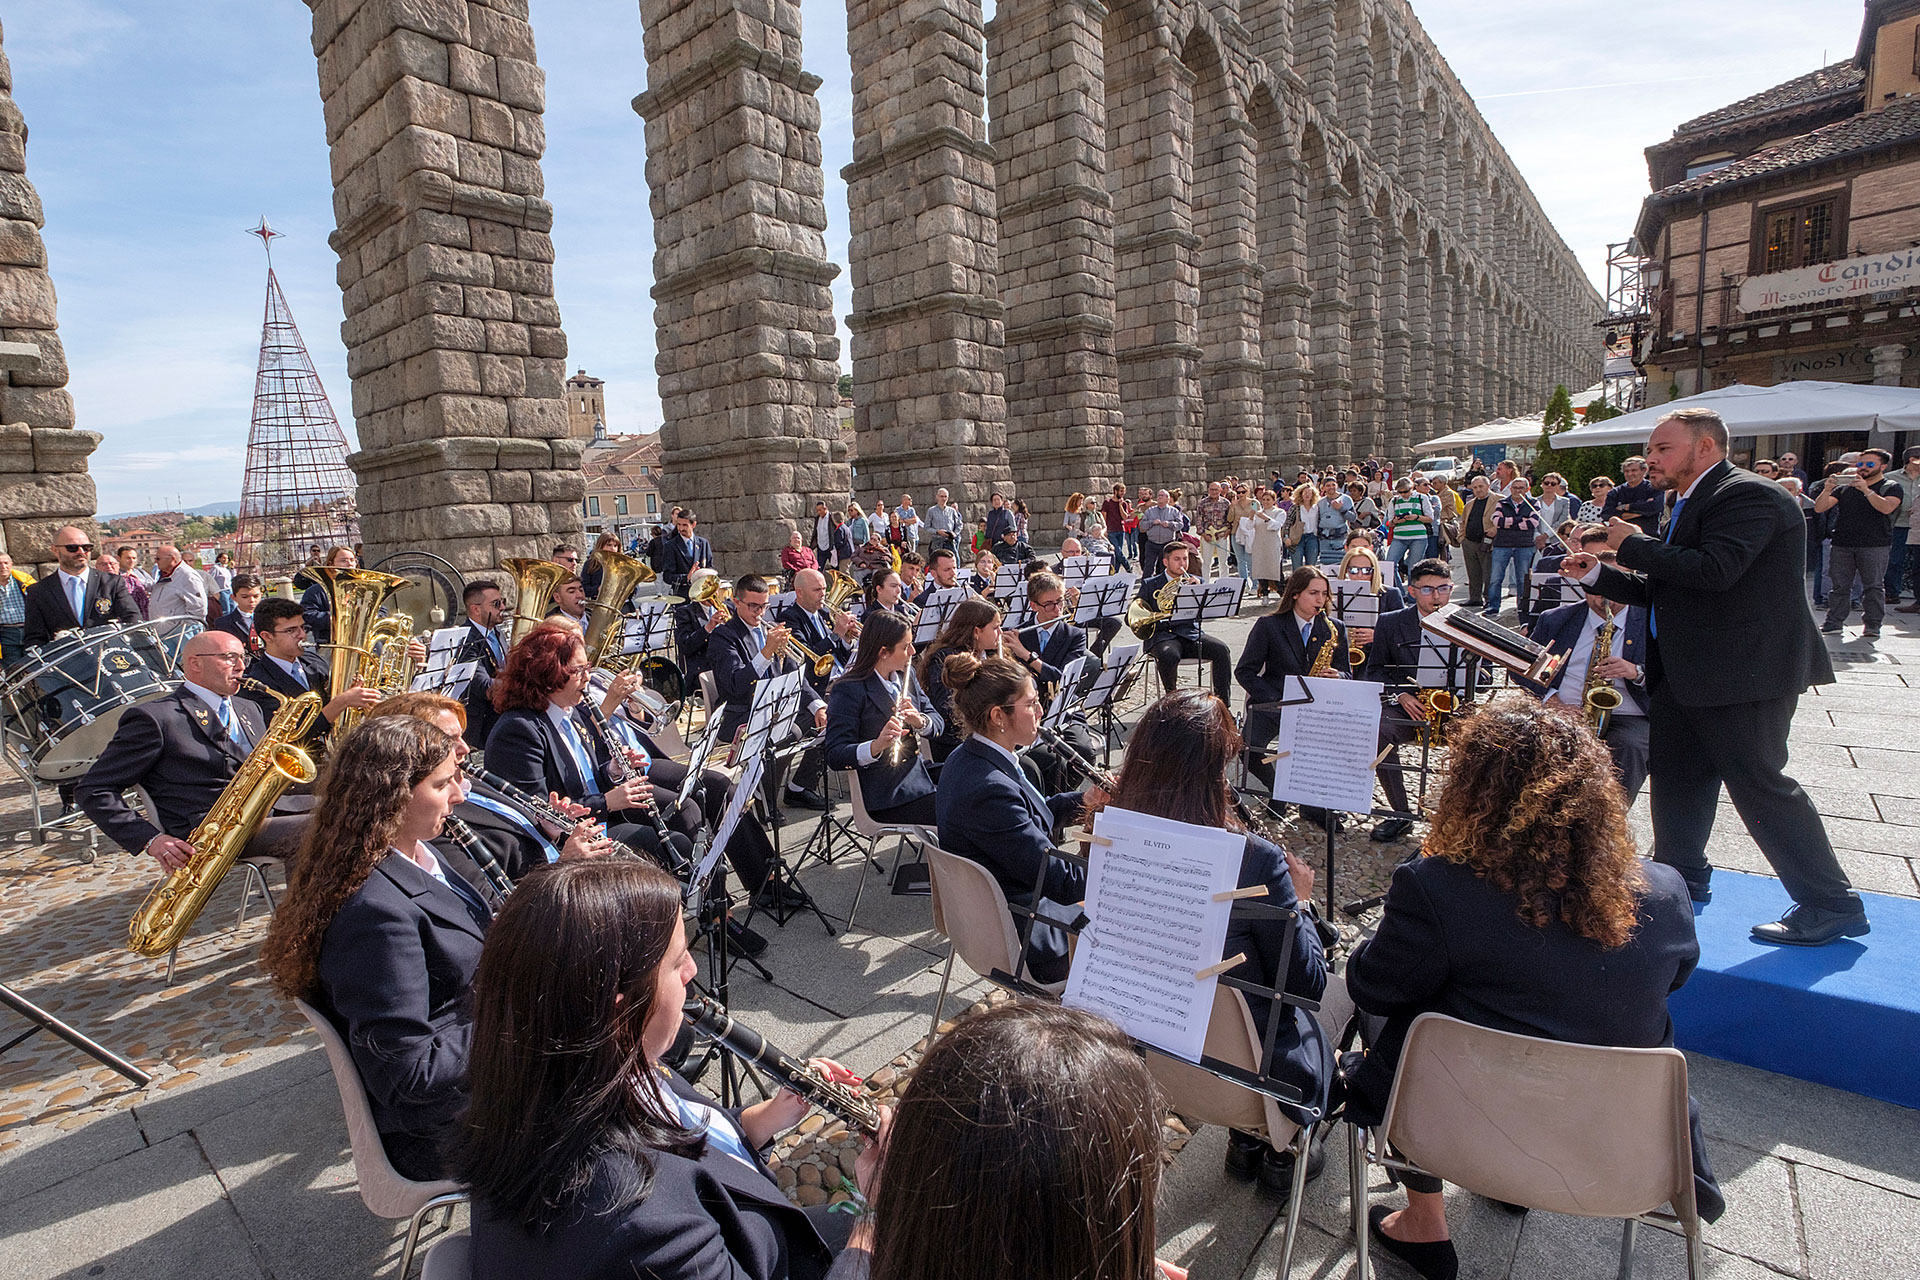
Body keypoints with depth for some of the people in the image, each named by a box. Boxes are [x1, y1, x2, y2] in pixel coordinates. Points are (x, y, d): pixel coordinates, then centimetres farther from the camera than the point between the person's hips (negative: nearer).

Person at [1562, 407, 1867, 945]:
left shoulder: (1748, 494, -14)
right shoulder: (1692, 504, 16)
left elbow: (1715, 569, -30)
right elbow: (1664, 590, 18)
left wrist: (1632, 546, -18)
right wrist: (1595, 575, 7)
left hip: (1742, 672, -10)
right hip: (1685, 673, 10)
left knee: (1759, 782, -4)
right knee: (1674, 774, 16)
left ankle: (1832, 904, 10)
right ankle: (1682, 876, 32)